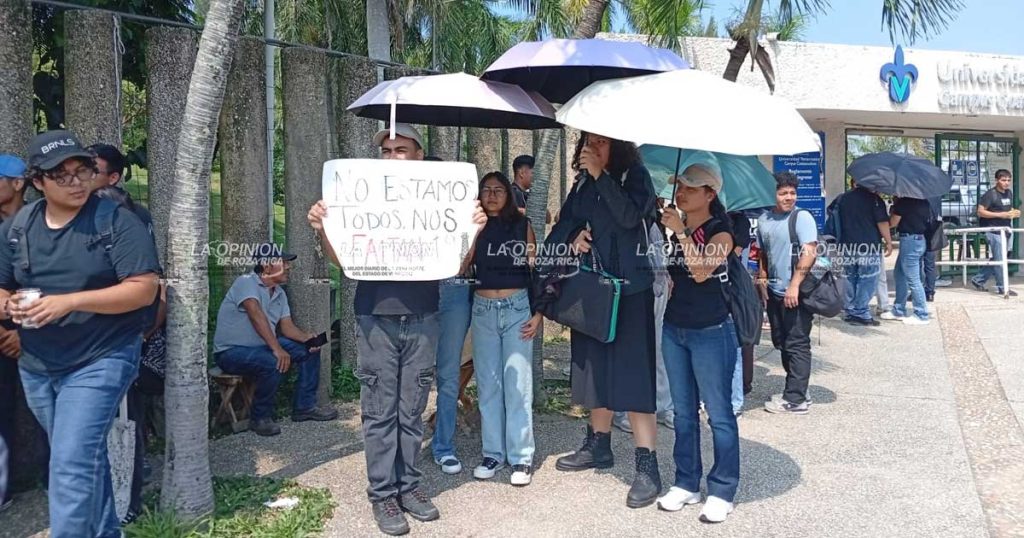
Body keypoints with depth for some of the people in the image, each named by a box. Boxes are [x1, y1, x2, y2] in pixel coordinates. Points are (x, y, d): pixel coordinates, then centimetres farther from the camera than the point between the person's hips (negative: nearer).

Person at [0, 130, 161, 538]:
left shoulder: (116, 221, -13)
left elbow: (144, 289, -19)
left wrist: (69, 301, -24)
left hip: (100, 360, -6)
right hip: (36, 366, 6)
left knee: (71, 466, -11)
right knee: (86, 460, 20)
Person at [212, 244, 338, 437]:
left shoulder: (279, 293, 9)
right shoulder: (246, 282, -18)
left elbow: (287, 326, 3)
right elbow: (256, 315, -32)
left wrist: (306, 337, -18)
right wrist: (276, 349, -41)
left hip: (263, 347, 9)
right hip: (231, 351, -9)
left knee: (310, 350, 1)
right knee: (274, 363, -35)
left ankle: (304, 407, 8)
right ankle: (260, 418, -15)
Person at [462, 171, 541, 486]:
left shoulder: (522, 224, 5)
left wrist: (538, 313, -2)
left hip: (517, 308, -2)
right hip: (483, 310, 2)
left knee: (518, 384, -3)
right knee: (487, 384, 6)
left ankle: (521, 457, 4)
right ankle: (493, 453, 16)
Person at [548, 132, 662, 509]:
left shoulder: (635, 176, -5)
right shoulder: (583, 184, 10)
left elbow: (629, 217, -22)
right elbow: (562, 226, 13)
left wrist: (601, 175, -20)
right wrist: (573, 239, -9)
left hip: (629, 289, -6)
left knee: (632, 374, -10)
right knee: (594, 368, 14)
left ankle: (647, 468, -7)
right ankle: (598, 446, 30)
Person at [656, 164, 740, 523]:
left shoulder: (720, 232, -9)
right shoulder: (674, 227, 7)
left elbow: (701, 271, -26)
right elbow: (669, 272, 11)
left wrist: (681, 232, -25)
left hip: (711, 332, -6)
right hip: (674, 328, 6)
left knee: (718, 413, 1)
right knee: (683, 411, 13)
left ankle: (722, 491, 11)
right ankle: (686, 483, 24)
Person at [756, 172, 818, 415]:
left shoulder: (802, 217, -9)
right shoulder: (763, 220, 11)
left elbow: (809, 252, -19)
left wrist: (795, 285, -23)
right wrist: (762, 279, 13)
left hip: (795, 293, -7)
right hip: (774, 292, 7)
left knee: (797, 345, -2)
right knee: (781, 342, 14)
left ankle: (795, 399, 3)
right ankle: (796, 390, 27)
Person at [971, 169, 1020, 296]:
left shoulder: (1009, 193, 12)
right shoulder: (990, 194, -11)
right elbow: (980, 212, -15)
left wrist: (1014, 213, 3)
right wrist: (1000, 215, -20)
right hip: (994, 230, -8)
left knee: (995, 260, 12)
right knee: (1000, 260, -6)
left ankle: (978, 280, 24)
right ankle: (1002, 287, 2)